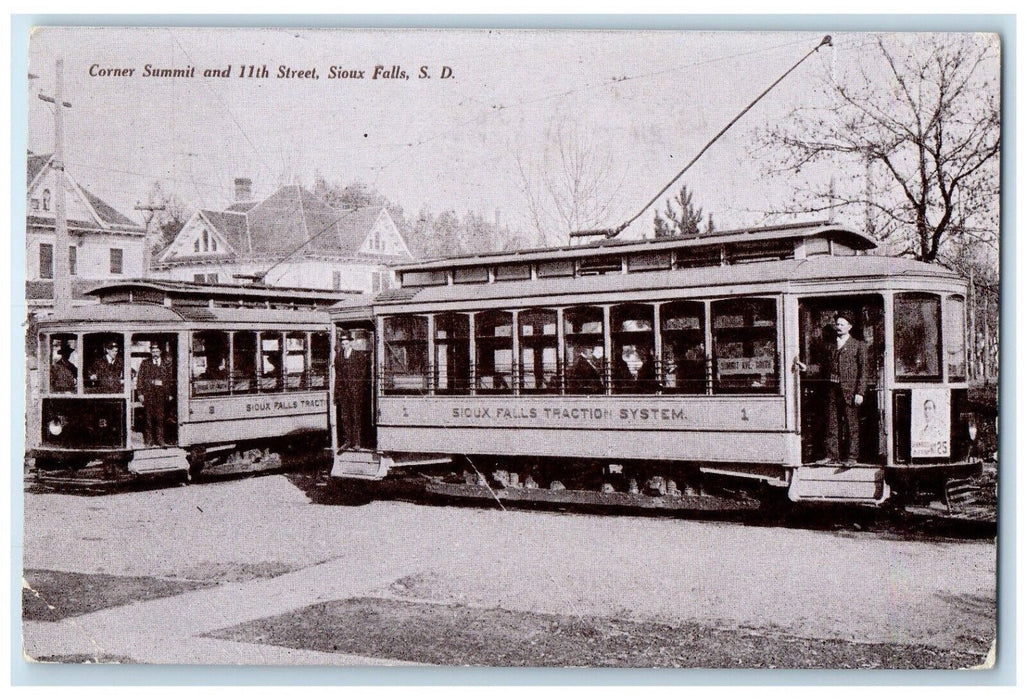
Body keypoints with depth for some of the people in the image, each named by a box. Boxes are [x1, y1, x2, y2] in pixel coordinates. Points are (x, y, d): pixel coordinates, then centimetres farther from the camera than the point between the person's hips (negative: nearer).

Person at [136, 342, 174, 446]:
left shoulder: (167, 364, 11)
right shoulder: (145, 363, 9)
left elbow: (171, 379, 11)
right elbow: (140, 378, 6)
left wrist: (170, 394, 5)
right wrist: (140, 393, -2)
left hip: (162, 393, 1)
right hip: (148, 393, -1)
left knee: (160, 417, -2)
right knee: (148, 417, -2)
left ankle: (160, 439, 4)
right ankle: (149, 440, 3)